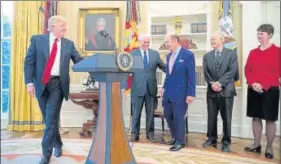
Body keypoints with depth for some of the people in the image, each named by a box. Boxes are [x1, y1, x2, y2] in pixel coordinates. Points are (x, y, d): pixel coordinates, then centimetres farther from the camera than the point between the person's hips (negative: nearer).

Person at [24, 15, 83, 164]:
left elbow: (79, 61, 3)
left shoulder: (69, 44, 7)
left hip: (58, 83, 0)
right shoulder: (37, 39, 3)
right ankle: (57, 144, 34)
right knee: (48, 118, 12)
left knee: (51, 118, -4)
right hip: (41, 83, 1)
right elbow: (29, 61, 0)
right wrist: (29, 82, -9)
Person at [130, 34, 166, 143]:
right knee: (136, 112, 7)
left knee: (150, 112, 11)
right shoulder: (133, 54, 2)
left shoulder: (155, 54, 8)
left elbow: (164, 67, 10)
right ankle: (134, 134, 20)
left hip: (151, 87, 2)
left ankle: (150, 133, 24)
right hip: (138, 88, -2)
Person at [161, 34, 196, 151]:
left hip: (180, 93, -7)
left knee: (178, 117, 1)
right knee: (168, 115, 13)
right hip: (168, 92, 7)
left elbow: (191, 76, -12)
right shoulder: (169, 56, 13)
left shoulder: (188, 55, -9)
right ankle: (175, 137, 32)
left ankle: (180, 141, 19)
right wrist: (164, 87, 13)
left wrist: (191, 93, -15)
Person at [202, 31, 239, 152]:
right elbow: (206, 73, 4)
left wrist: (219, 83, -16)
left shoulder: (231, 54, 2)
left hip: (226, 90, -3)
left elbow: (232, 71, -9)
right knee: (211, 117, 9)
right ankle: (212, 139, 23)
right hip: (212, 91, 3)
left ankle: (226, 142, 14)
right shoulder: (207, 56, 12)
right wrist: (212, 84, -12)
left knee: (226, 118, 3)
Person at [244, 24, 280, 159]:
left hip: (270, 90, -4)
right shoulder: (253, 52, 10)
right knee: (256, 117, 10)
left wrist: (263, 85, -17)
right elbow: (247, 70, 6)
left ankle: (269, 148, 15)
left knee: (270, 119, 3)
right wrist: (253, 84, -10)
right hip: (253, 90, 4)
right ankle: (256, 144, 22)